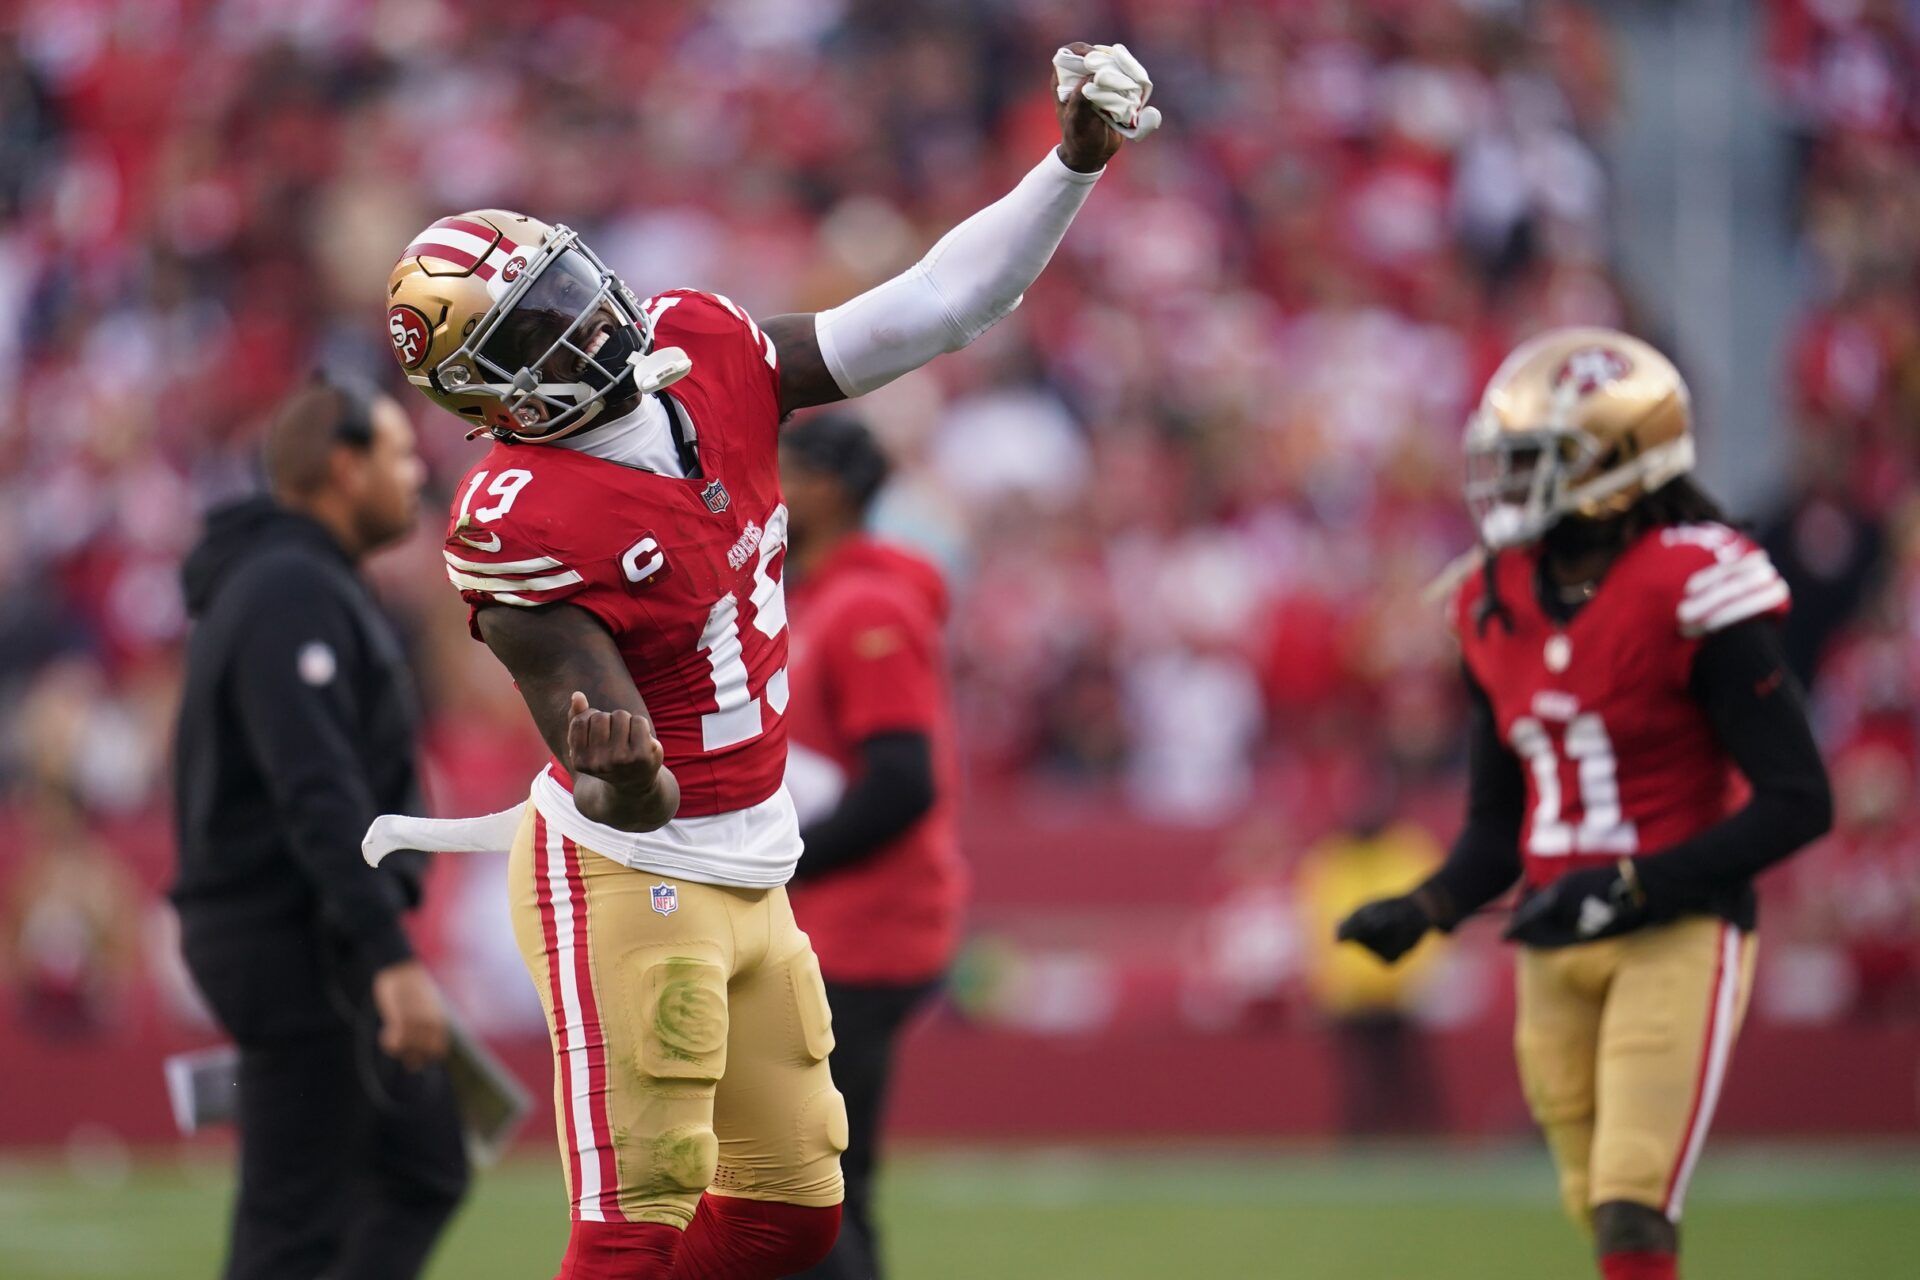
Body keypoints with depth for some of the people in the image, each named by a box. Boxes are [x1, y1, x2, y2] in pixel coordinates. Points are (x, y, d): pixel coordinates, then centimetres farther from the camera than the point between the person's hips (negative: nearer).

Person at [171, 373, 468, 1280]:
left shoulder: (280, 583, 17)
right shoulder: (293, 594, -16)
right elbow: (318, 797, -25)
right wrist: (393, 957, -30)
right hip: (298, 947, -11)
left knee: (422, 1172, 12)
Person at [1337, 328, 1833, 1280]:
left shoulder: (1694, 595, -13)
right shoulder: (1497, 608, 8)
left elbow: (1798, 801, -14)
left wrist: (1633, 890, -19)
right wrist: (1428, 910, -1)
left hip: (1678, 938, -7)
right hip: (1556, 948, 7)